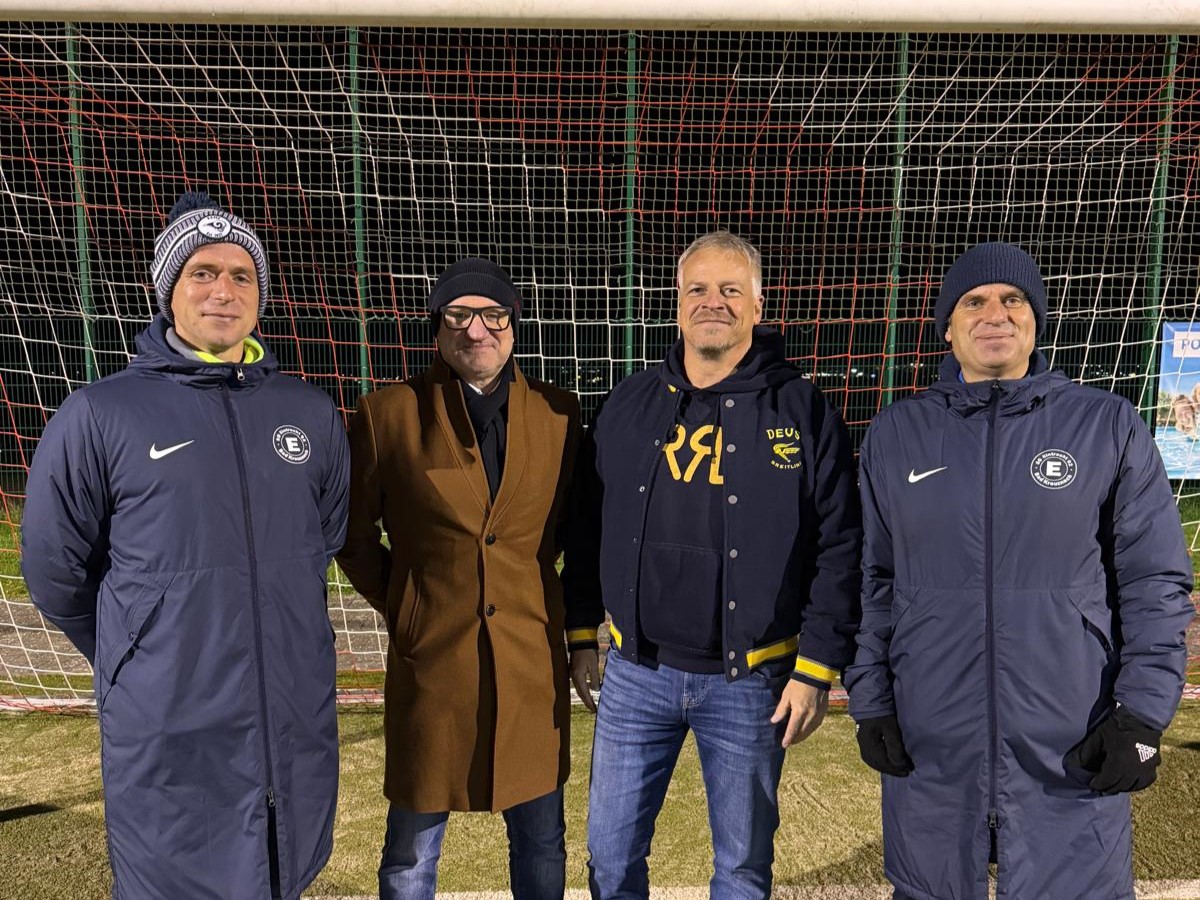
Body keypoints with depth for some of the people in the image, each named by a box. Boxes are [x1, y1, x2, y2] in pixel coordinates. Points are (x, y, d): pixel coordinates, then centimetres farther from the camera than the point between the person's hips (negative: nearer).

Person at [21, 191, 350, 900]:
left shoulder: (312, 412, 4)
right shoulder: (100, 415, -7)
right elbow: (54, 571, 2)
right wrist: (138, 663, 11)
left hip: (299, 728, 3)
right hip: (168, 743, -3)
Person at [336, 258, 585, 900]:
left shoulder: (558, 414, 0)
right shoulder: (387, 415, -5)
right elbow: (352, 532, 5)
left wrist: (528, 589, 6)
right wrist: (397, 605, 2)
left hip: (533, 660, 2)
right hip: (430, 658, -1)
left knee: (541, 846, 18)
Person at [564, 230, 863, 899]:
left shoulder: (804, 411, -5)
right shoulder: (630, 405, 3)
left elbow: (838, 549, -6)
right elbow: (587, 527, 9)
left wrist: (817, 668, -9)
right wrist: (580, 634, 9)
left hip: (750, 683, -2)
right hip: (636, 675, 3)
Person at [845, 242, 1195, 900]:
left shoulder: (1108, 425, 0)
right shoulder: (895, 434, 3)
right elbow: (870, 582, 6)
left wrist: (1144, 713, -5)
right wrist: (870, 702, 3)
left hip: (1072, 756, -1)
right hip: (929, 752, 2)